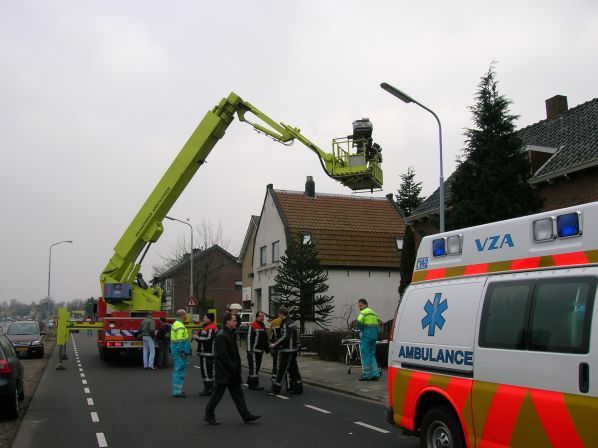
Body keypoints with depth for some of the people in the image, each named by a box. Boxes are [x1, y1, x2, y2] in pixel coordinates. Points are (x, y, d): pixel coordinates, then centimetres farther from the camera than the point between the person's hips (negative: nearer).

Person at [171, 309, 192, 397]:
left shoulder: (175, 324, 14)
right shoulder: (180, 326, -18)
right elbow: (180, 341, -23)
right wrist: (182, 352, -21)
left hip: (176, 350, 11)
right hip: (180, 352, -11)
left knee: (177, 371, 16)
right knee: (179, 371, -7)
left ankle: (177, 389, 25)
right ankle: (177, 391, -5)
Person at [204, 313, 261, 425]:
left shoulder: (229, 334, 14)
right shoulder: (221, 335, -18)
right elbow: (223, 354, -23)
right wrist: (232, 368, -22)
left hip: (231, 372, 10)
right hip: (224, 372, -10)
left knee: (238, 394, 10)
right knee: (218, 394, 1)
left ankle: (246, 415, 13)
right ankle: (209, 415, 14)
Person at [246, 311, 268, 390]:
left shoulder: (263, 326, 16)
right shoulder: (253, 325, -12)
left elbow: (265, 339, 25)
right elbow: (249, 338, -16)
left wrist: (267, 349, 23)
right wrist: (249, 350, -20)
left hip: (260, 351, 9)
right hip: (254, 351, -9)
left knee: (257, 367, 13)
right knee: (254, 367, -7)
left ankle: (250, 383, 22)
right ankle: (254, 384, -4)